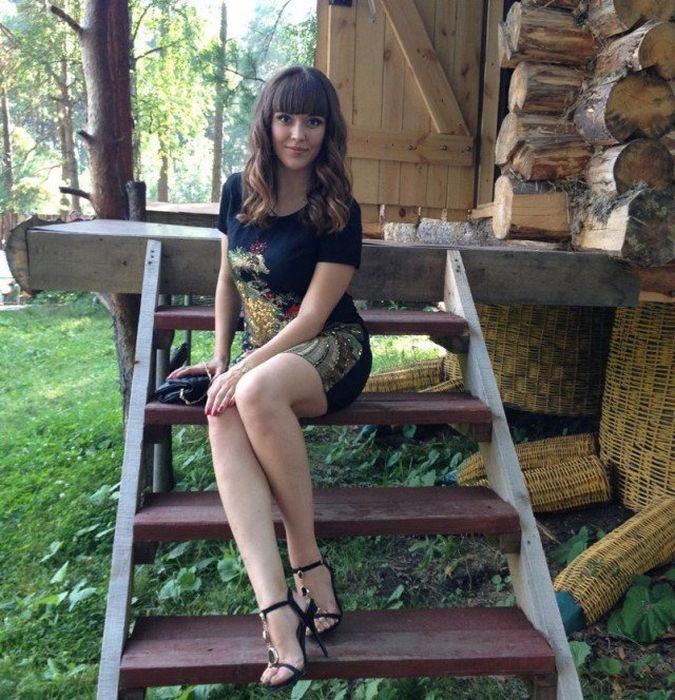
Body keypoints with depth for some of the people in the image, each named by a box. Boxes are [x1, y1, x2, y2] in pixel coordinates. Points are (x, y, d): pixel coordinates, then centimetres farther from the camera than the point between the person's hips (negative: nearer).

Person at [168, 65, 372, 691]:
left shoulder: (338, 212, -10)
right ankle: (277, 611, -38)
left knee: (256, 393, -37)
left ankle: (310, 568, -22)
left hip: (330, 351, -4)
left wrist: (242, 370, -18)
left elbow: (312, 316, -14)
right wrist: (219, 357, 8)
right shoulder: (239, 191, 6)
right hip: (260, 353, 5)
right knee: (223, 422, -29)